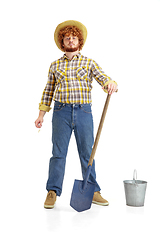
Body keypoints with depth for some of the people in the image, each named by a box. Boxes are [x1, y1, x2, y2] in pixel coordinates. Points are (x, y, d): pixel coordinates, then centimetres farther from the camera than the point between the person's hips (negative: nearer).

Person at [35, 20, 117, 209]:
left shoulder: (89, 63, 9)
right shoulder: (55, 65, 12)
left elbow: (103, 79, -5)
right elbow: (48, 91, 15)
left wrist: (111, 83, -29)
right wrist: (41, 114, 11)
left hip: (84, 112, 0)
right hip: (61, 111, 0)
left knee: (87, 153, 4)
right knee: (58, 153, 0)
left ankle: (93, 192, 13)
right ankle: (52, 192, 8)